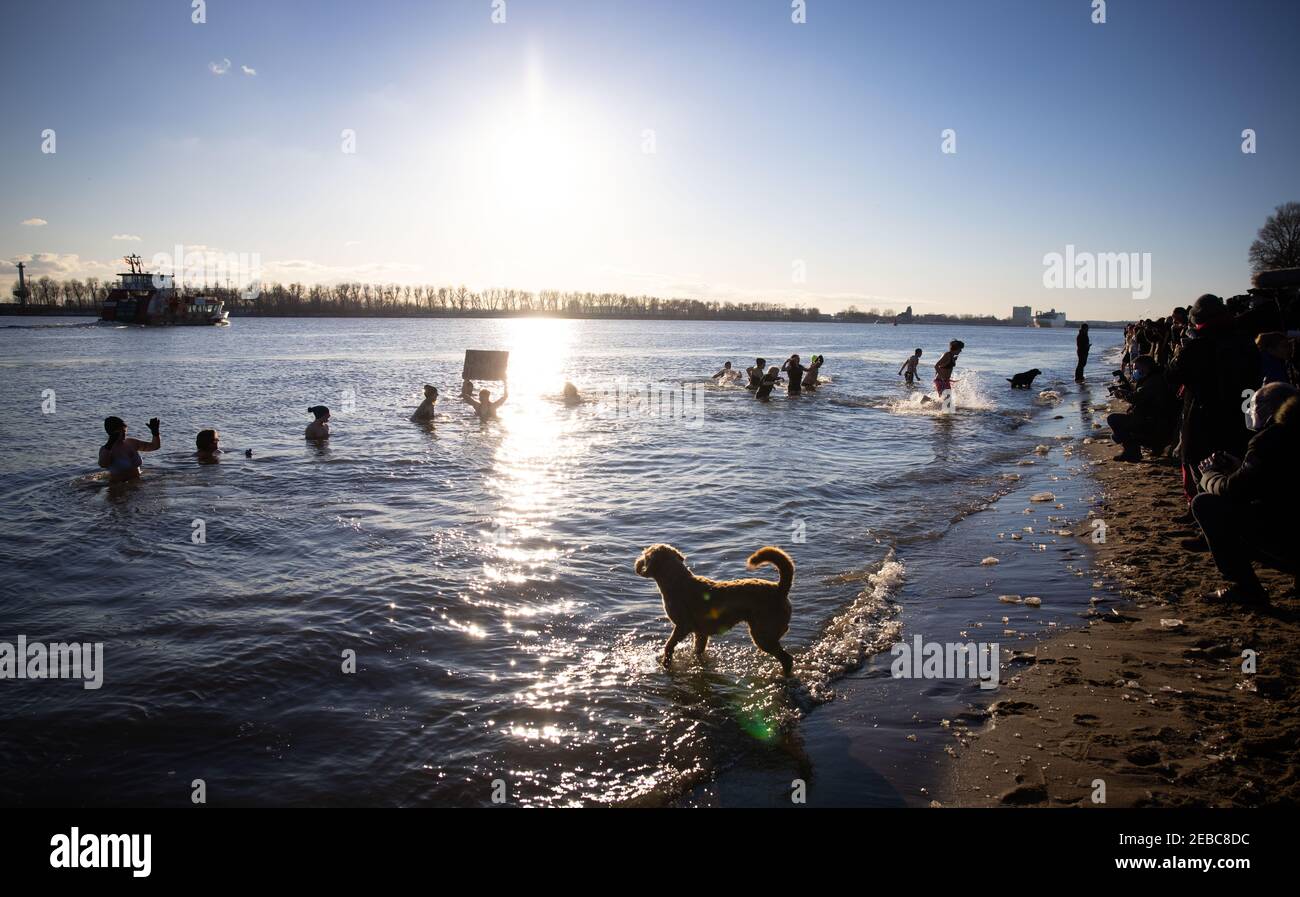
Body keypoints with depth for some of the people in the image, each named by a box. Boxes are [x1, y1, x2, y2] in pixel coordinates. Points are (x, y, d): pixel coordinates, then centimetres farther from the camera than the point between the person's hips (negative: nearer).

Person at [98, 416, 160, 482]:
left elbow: (155, 446, 13)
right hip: (119, 486, -5)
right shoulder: (106, 449, -9)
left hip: (137, 483, 5)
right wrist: (109, 445, -38)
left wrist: (155, 433, -5)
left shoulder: (131, 443, 7)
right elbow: (103, 464, -31)